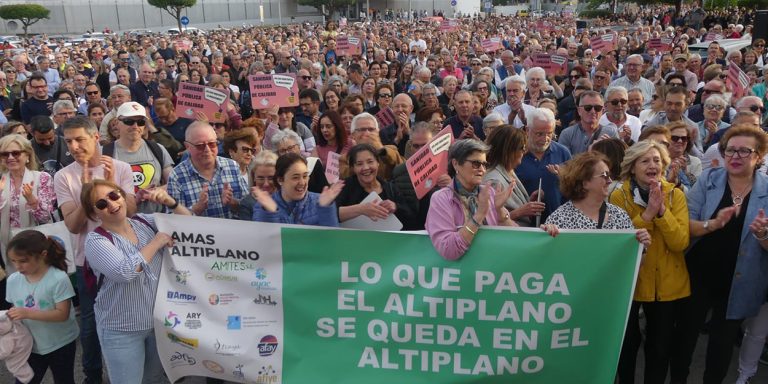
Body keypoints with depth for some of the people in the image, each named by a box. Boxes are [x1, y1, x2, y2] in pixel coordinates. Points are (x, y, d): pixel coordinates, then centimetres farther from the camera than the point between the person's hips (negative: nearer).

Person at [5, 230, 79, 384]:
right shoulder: (13, 280, -6)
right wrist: (10, 318, -17)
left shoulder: (58, 279, -22)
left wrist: (28, 313, -30)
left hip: (60, 344, -4)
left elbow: (62, 314, -23)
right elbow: (17, 309, 5)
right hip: (30, 346, 4)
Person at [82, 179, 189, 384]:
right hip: (122, 331, -4)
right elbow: (125, 272, -30)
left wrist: (171, 202, -14)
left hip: (159, 321, 4)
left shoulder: (145, 222, -1)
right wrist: (156, 242, -20)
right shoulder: (96, 241, -14)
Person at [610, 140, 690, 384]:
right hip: (630, 282, -1)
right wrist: (647, 214, -24)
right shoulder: (619, 196, -9)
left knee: (661, 346, 14)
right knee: (627, 343, 14)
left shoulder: (676, 195, -4)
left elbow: (680, 243, -12)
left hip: (669, 284, 2)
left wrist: (662, 211, -24)